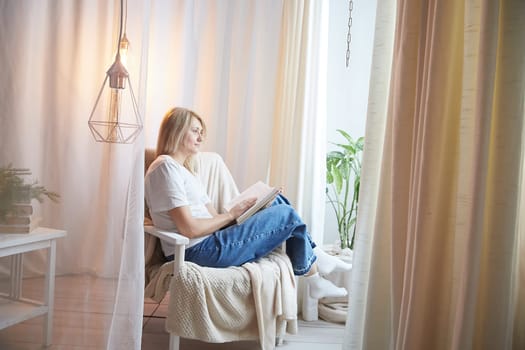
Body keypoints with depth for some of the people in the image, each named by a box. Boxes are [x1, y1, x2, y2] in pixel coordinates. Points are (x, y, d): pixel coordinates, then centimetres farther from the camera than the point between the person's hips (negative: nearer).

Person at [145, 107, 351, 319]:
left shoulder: (182, 170, 21)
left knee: (277, 202, 7)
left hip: (206, 245, 10)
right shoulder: (165, 167, -12)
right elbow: (189, 228, -20)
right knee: (286, 215, -6)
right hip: (198, 251, -10)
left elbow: (212, 216, 13)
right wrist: (231, 214, -8)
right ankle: (316, 282, 12)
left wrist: (242, 210, -1)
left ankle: (316, 257, 13)